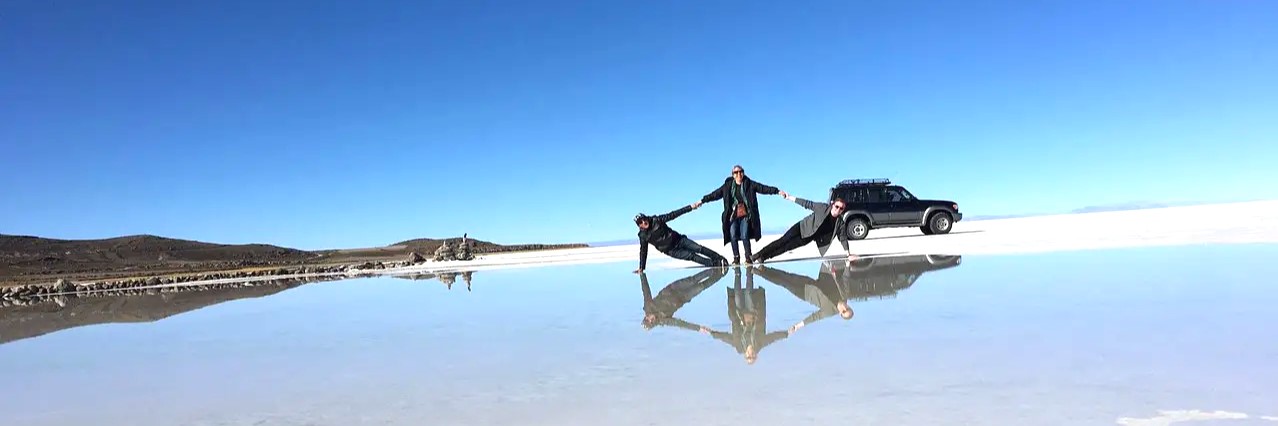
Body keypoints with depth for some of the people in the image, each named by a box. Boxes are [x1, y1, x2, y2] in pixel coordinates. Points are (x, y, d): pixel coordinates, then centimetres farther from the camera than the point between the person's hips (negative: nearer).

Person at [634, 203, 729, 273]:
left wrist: (690, 207, -10)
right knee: (691, 256, -19)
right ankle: (714, 264, -18)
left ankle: (721, 258, 1)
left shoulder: (656, 220, -9)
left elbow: (673, 215, -8)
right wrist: (641, 268, 0)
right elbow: (643, 251, 1)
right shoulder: (643, 236, -8)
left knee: (699, 248, -9)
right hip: (671, 251, -1)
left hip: (678, 239, 1)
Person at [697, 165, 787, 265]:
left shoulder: (749, 184, 1)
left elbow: (764, 188, -3)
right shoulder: (728, 185, 4)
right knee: (733, 236, -7)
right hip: (733, 215, 2)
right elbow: (715, 194, 7)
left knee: (745, 236, -10)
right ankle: (736, 258, 3)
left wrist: (777, 191, -11)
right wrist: (702, 200, 4)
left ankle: (748, 257, 3)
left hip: (745, 215, -2)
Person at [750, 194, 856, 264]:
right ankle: (758, 255, 0)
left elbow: (843, 238, -2)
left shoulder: (840, 223, -11)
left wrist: (848, 254, -2)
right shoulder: (823, 208, -15)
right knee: (782, 241, -9)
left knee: (786, 247, -2)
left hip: (807, 238, 1)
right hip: (802, 227, -1)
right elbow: (807, 204, -9)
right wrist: (790, 197, -7)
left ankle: (762, 258, 8)